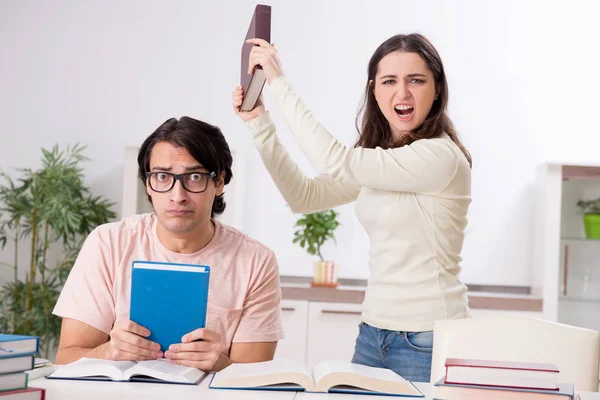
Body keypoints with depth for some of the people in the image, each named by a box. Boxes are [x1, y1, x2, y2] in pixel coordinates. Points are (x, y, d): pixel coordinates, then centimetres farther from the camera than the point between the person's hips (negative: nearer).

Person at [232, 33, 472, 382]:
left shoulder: (440, 156, -17)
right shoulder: (376, 162, 10)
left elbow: (335, 161, -25)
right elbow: (304, 196, 7)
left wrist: (279, 82, -18)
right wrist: (259, 123, 1)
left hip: (428, 340, -7)